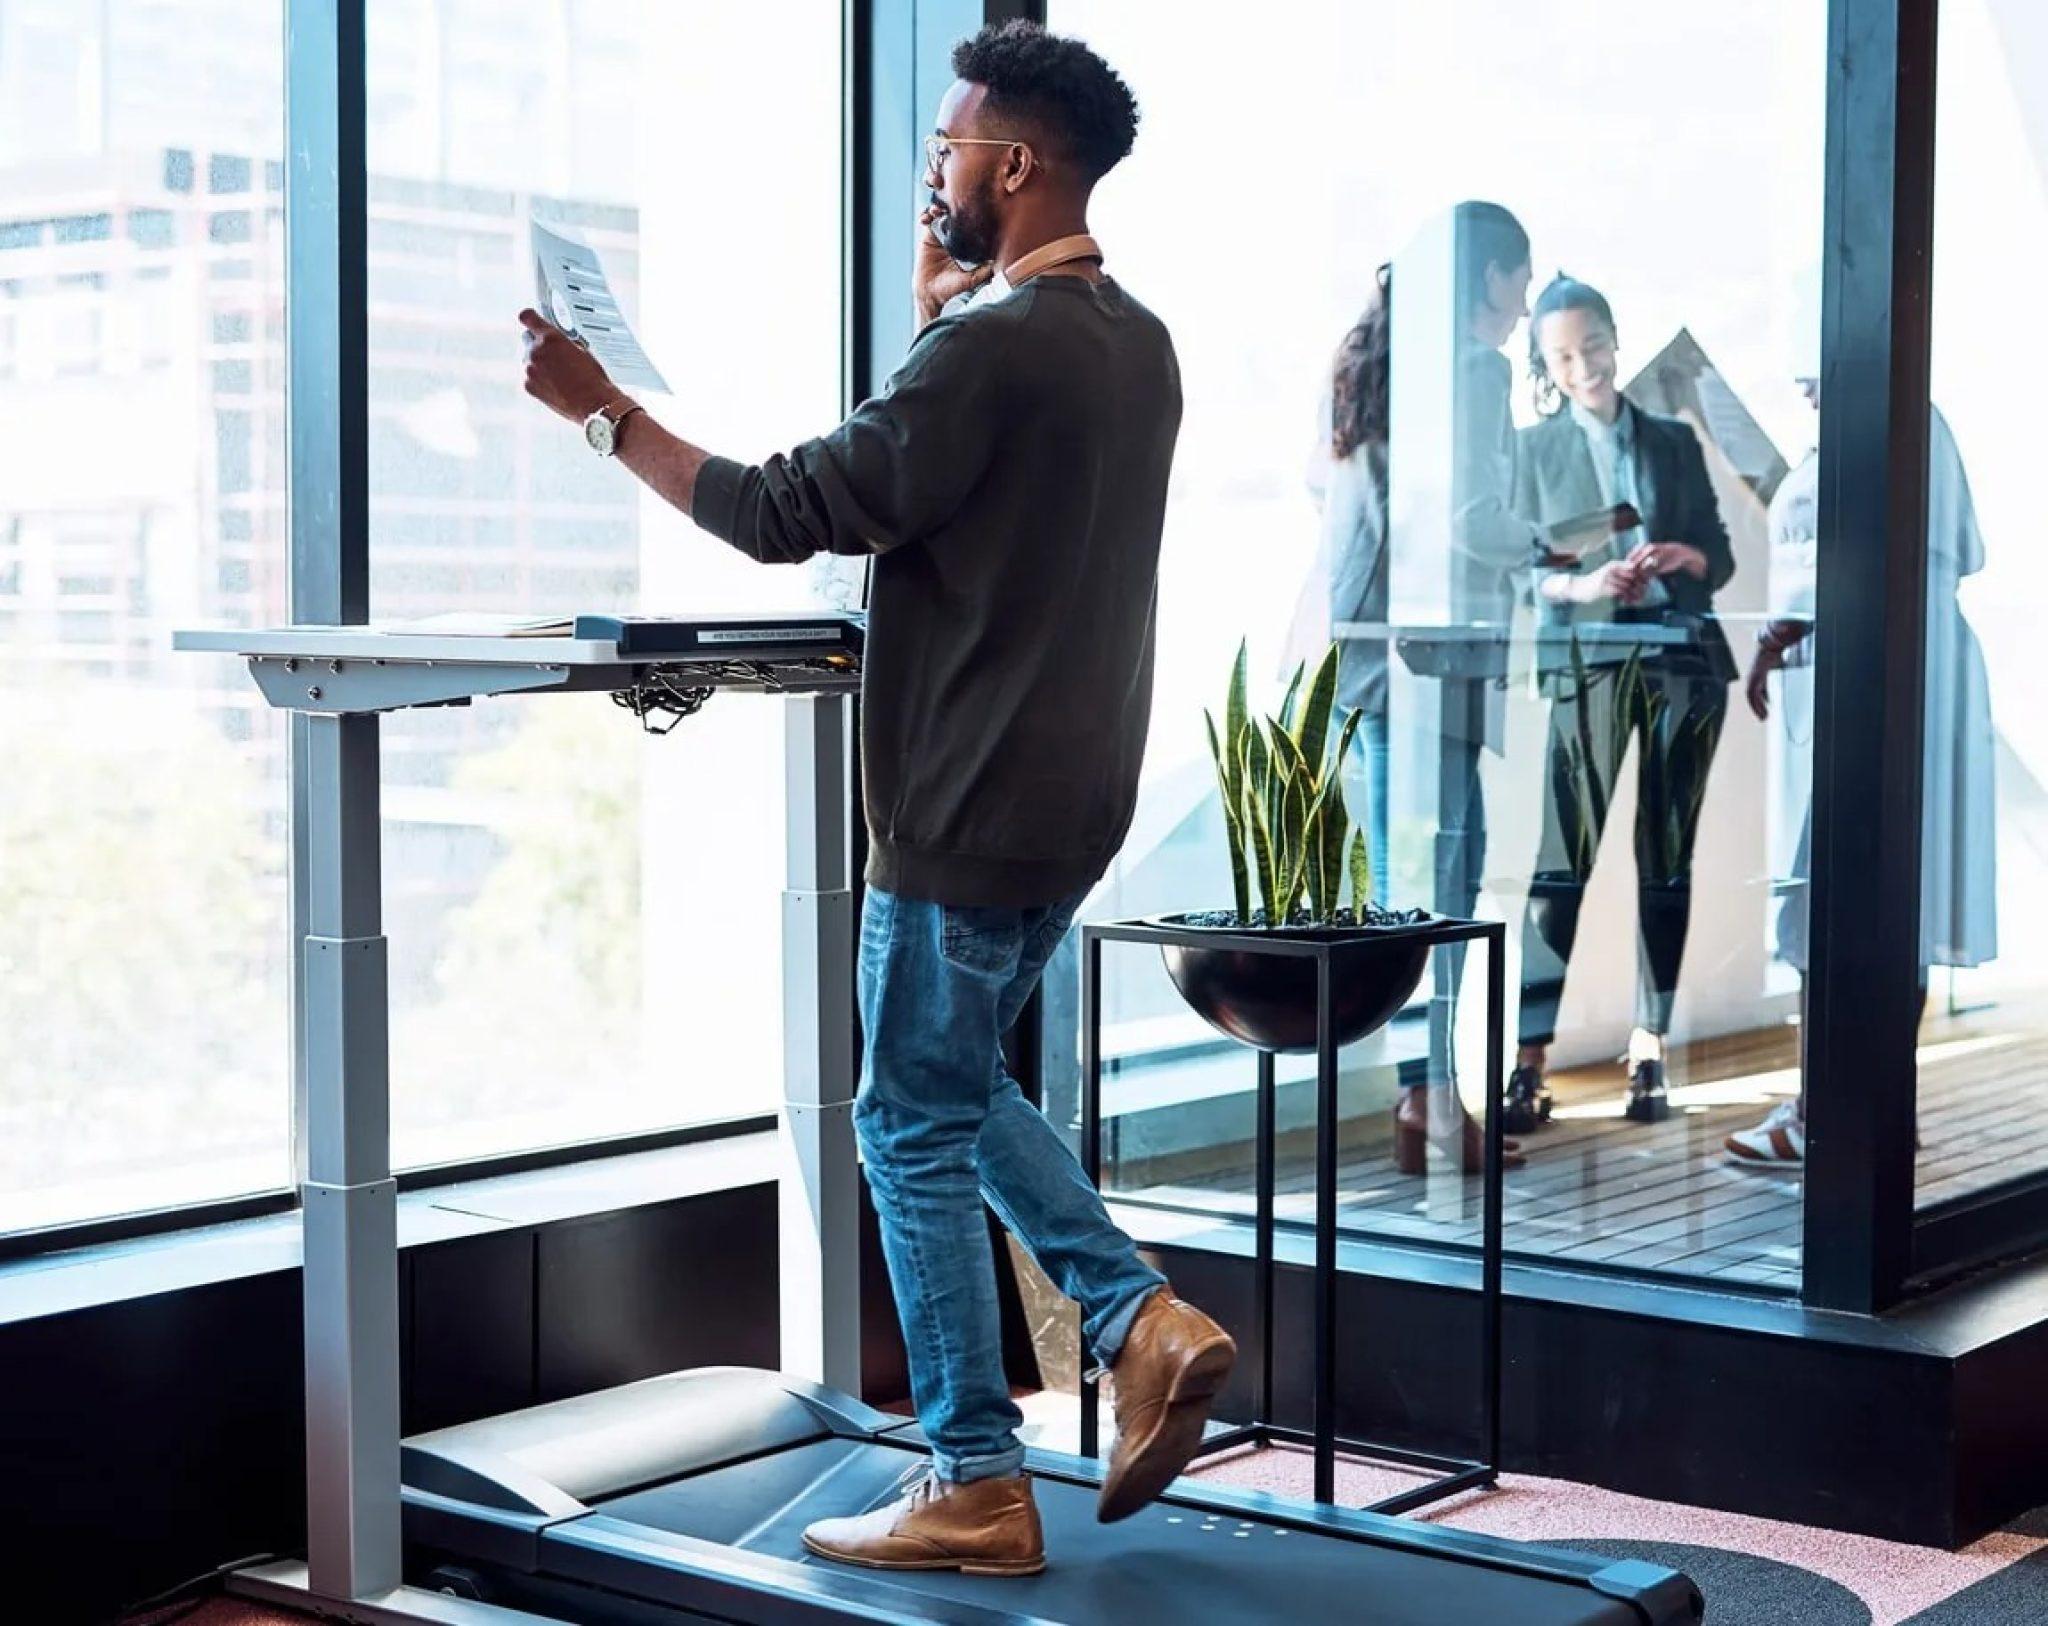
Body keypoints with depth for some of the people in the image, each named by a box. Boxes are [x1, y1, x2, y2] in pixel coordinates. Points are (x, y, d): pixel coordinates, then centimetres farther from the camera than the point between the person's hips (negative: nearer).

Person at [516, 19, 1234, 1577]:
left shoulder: (996, 346, -18)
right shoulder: (1134, 343, 11)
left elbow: (788, 511, -17)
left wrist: (607, 410, -8)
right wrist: (946, 312, 16)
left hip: (972, 805, -9)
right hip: (1073, 792, 9)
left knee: (916, 1126, 2)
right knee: (958, 1089, 23)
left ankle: (975, 1492, 8)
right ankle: (1145, 1321, 12)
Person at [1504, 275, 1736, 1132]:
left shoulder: (1675, 441, 12)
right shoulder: (1538, 448, 8)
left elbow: (1721, 555, 12)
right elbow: (1525, 569, 3)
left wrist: (1682, 556, -10)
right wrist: (1580, 585, -16)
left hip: (1683, 659, 2)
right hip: (1588, 660, -2)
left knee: (1667, 860, 4)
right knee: (1563, 858, -10)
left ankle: (1648, 1052, 10)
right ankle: (1530, 1058, -12)